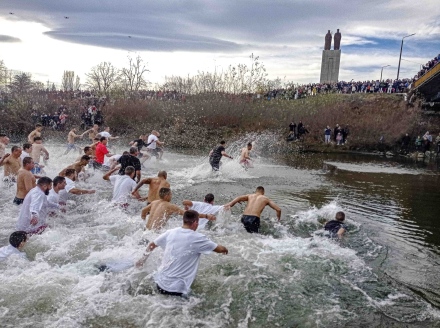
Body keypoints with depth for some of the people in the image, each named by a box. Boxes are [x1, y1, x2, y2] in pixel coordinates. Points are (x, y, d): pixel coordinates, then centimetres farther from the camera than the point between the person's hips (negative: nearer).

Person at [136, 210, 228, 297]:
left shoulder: (170, 233, 1)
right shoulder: (198, 238, -12)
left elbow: (151, 245, 14)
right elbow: (220, 249, -1)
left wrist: (143, 259, 31)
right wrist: (225, 250, 22)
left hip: (160, 283, 7)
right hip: (176, 289, -6)